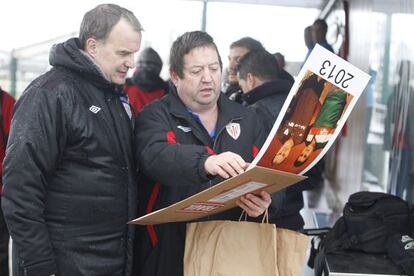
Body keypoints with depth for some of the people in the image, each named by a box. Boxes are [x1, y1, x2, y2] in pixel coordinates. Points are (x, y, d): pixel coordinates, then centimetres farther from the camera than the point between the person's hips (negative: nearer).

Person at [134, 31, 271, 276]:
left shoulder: (247, 119, 9)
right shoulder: (156, 116, -3)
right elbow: (155, 157, -24)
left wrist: (265, 201, -18)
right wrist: (205, 161, -43)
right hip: (169, 254, -3)